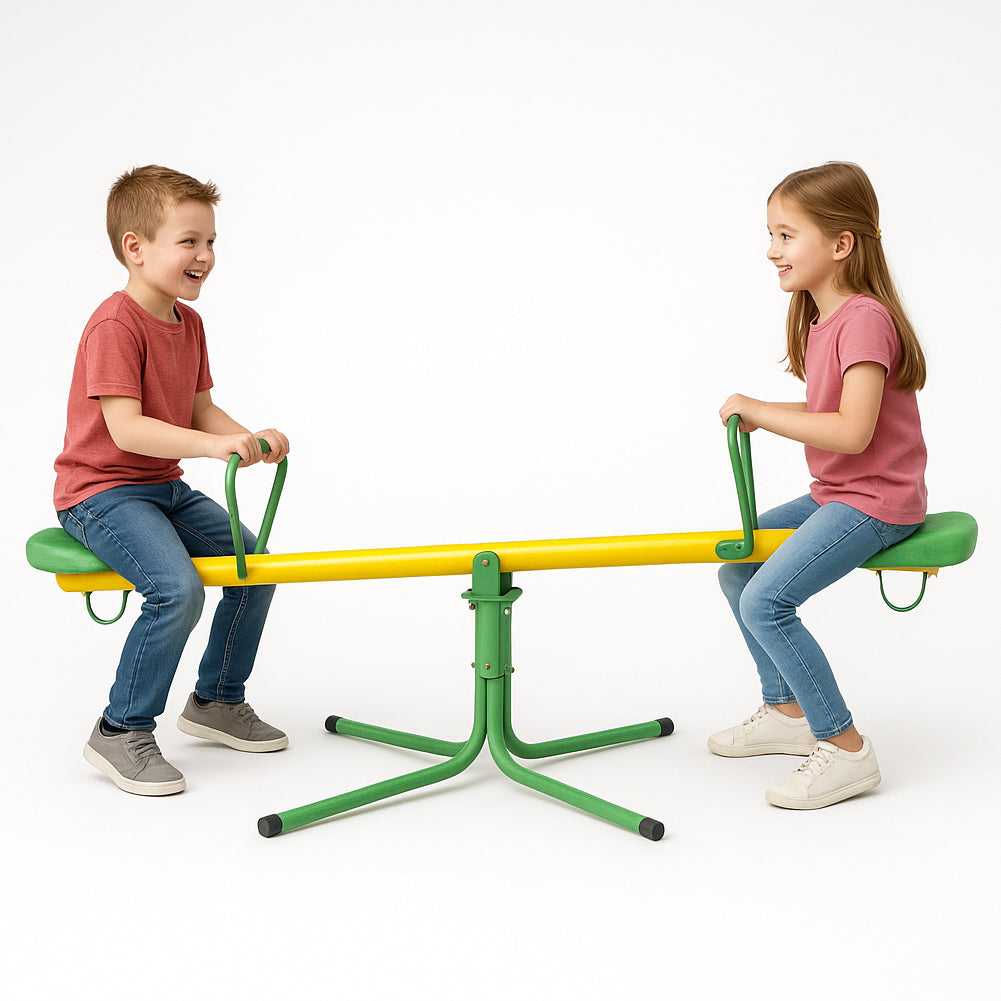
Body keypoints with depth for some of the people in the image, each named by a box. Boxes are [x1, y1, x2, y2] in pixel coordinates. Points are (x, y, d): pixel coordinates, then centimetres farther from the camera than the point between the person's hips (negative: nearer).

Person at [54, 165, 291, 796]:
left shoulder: (188, 322, 8)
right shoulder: (115, 325, -21)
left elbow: (201, 410, 12)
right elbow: (126, 429, -29)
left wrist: (252, 441, -7)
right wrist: (213, 445, -37)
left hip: (164, 486, 10)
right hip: (100, 491, -9)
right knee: (178, 588, -28)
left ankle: (216, 700, 25)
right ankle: (122, 732, -10)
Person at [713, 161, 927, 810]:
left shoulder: (865, 318, -20)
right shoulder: (821, 318, 10)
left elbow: (853, 431, -29)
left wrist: (760, 411, -24)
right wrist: (763, 417, 2)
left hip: (875, 500, -10)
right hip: (835, 494, 11)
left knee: (767, 600, -21)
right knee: (737, 566, 17)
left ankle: (845, 750, -9)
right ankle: (788, 712, 26)